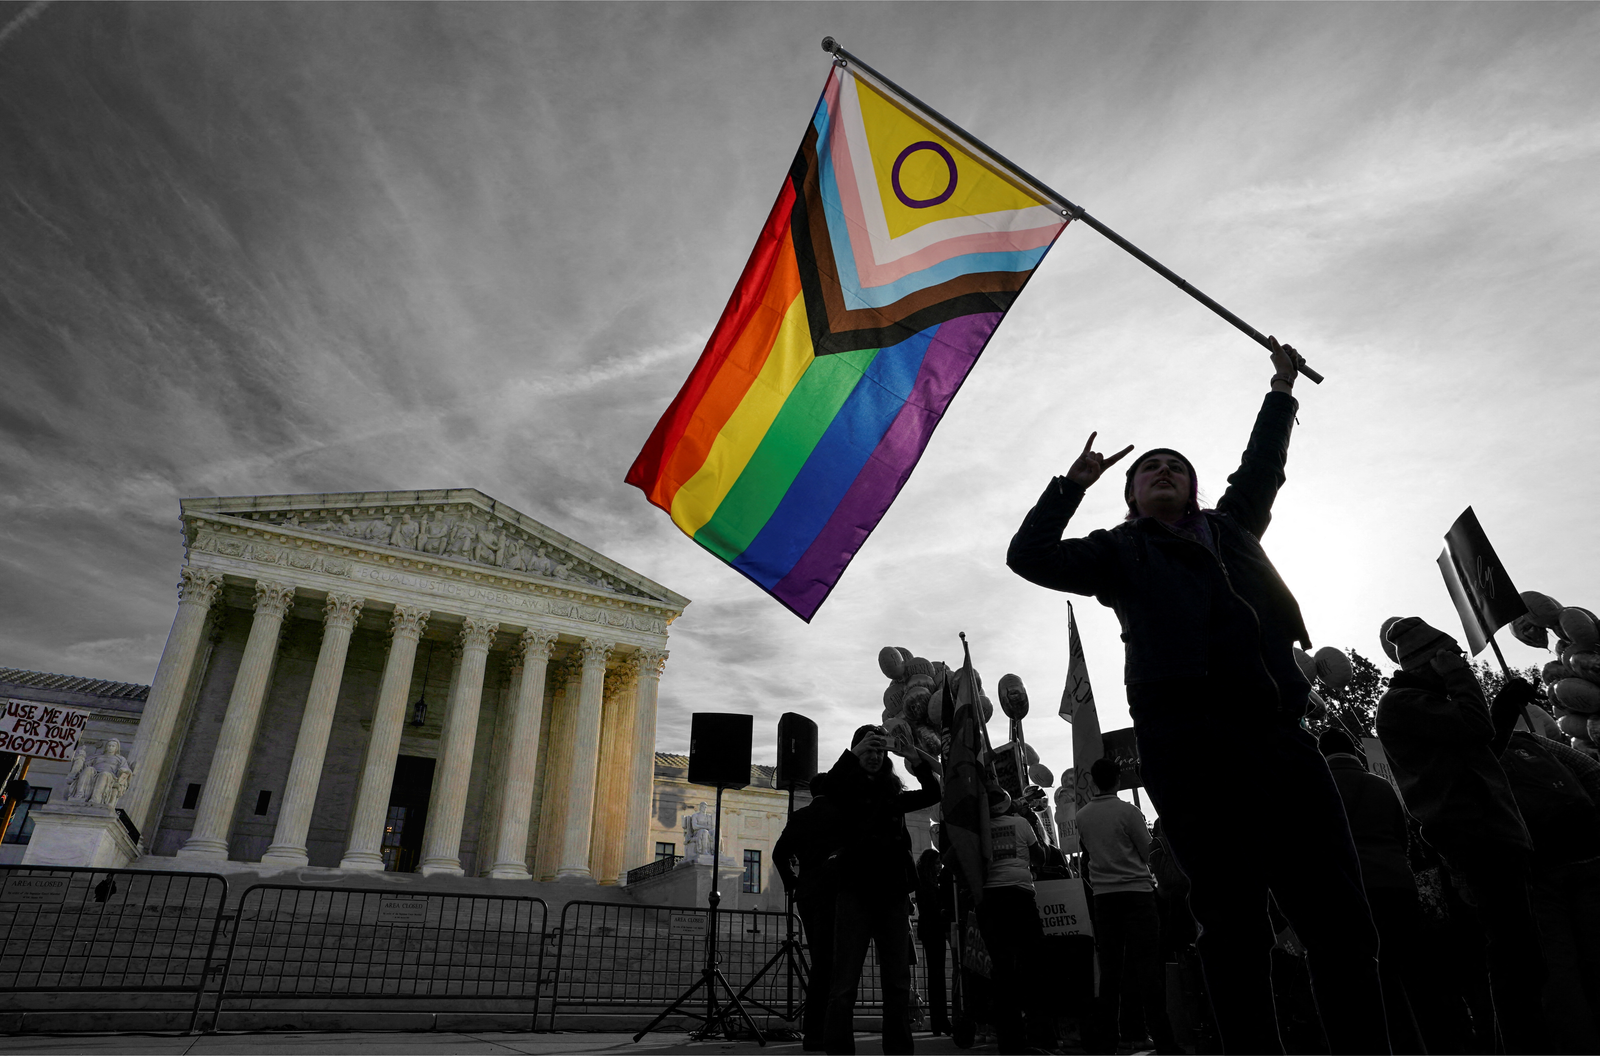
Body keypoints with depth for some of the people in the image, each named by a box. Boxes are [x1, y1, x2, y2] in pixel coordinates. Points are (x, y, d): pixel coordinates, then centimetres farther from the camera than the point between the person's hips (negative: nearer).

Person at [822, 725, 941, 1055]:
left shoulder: (894, 793, 16)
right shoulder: (848, 789, 5)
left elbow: (932, 795, 7)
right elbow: (830, 786, -17)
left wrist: (923, 768, -12)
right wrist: (853, 754, -32)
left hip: (893, 892, 4)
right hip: (856, 890, -4)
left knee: (898, 982, 3)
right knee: (845, 984, -8)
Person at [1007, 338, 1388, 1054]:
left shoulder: (1229, 528, 28)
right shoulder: (1119, 551, 17)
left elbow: (1261, 468, 43)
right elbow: (1028, 557, 7)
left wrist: (1281, 389, 50)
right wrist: (1073, 484, 4)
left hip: (1275, 732, 4)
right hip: (1186, 746, -4)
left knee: (1340, 920, -2)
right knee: (1234, 926, -4)